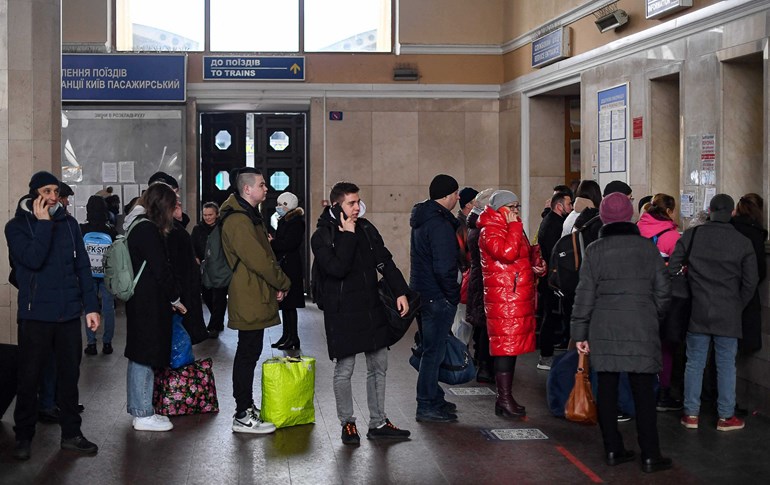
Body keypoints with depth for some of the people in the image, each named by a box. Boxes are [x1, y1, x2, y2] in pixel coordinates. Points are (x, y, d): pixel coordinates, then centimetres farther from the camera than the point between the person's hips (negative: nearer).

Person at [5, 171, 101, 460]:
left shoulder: (68, 223, 7)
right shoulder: (17, 226, -3)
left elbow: (83, 266, 8)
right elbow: (33, 259, -20)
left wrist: (91, 306, 3)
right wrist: (43, 223, -16)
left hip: (69, 314, 3)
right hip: (35, 315, -3)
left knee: (69, 375, 9)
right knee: (29, 378, 4)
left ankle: (71, 433, 19)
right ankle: (24, 436, 17)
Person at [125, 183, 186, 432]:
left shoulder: (138, 225, 14)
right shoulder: (148, 229, -17)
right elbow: (161, 269, -18)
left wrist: (170, 297, 15)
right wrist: (175, 298, -6)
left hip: (139, 300, 10)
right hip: (149, 304, -10)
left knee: (139, 355, 15)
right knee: (145, 355, -5)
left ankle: (138, 409, 23)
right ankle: (143, 414, 1)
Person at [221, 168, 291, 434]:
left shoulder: (249, 217, 17)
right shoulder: (238, 221, -18)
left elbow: (264, 255, 19)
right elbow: (258, 260, -22)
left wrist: (277, 282, 5)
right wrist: (284, 282, -10)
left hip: (255, 297, 10)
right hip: (249, 299, -10)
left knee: (248, 352, 15)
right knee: (249, 353, -6)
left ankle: (246, 407, 24)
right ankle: (243, 417, -2)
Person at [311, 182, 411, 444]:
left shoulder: (366, 229, 8)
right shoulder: (322, 237, -9)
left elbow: (385, 261, 8)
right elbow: (337, 268, -23)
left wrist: (400, 291, -1)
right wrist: (348, 235, -19)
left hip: (372, 309, 6)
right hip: (342, 312, -6)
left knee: (379, 367, 9)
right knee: (344, 370, 1)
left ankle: (378, 423, 19)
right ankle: (347, 424, 15)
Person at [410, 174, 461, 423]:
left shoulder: (422, 219, 13)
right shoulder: (439, 224, -19)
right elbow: (444, 268, -24)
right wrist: (453, 295, -13)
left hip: (421, 293, 10)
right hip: (437, 298, -10)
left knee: (431, 348, 18)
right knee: (434, 350, -4)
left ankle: (433, 399, 28)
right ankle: (427, 406, 1)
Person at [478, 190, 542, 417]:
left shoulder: (512, 229, 21)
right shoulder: (490, 231, -10)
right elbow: (507, 252, -26)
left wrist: (535, 269, 14)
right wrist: (514, 226, -17)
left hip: (519, 297, 10)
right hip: (503, 298, -10)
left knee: (511, 346, 10)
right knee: (506, 346, -8)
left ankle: (505, 398, 16)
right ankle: (504, 399, -5)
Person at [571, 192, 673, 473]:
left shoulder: (595, 250, 0)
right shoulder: (647, 247, 2)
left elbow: (585, 294, -1)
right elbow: (663, 290, 4)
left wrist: (580, 332, 4)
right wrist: (655, 317, 20)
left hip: (604, 331, 1)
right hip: (641, 329, -1)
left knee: (607, 390, 8)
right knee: (643, 393, 2)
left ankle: (613, 450, 13)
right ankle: (650, 456, 4)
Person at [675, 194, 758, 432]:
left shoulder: (690, 235, -2)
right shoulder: (743, 242, -2)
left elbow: (672, 268, -2)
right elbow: (751, 281, 0)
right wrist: (738, 307, 13)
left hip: (696, 312, 1)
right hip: (728, 315, -1)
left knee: (694, 363, 8)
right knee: (726, 365, 7)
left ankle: (691, 414, 12)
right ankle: (726, 416, 12)